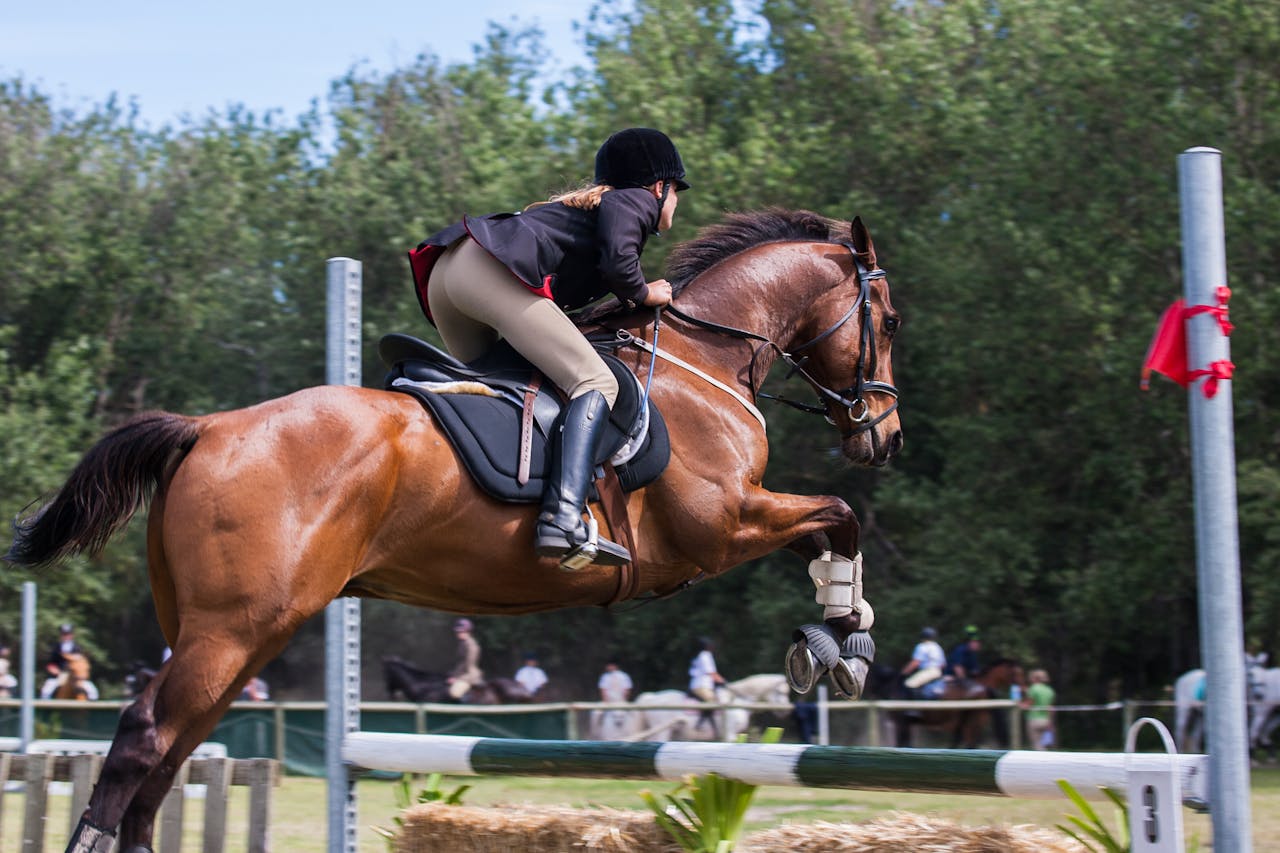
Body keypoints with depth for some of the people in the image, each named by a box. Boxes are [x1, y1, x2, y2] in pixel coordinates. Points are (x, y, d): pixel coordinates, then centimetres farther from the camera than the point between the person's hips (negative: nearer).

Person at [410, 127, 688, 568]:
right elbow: (617, 263, -7)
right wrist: (645, 294, 11)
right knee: (595, 383, -13)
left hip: (444, 269, 10)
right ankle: (562, 520, -31)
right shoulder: (635, 200, 12)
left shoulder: (587, 201, 37)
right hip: (493, 270, -9)